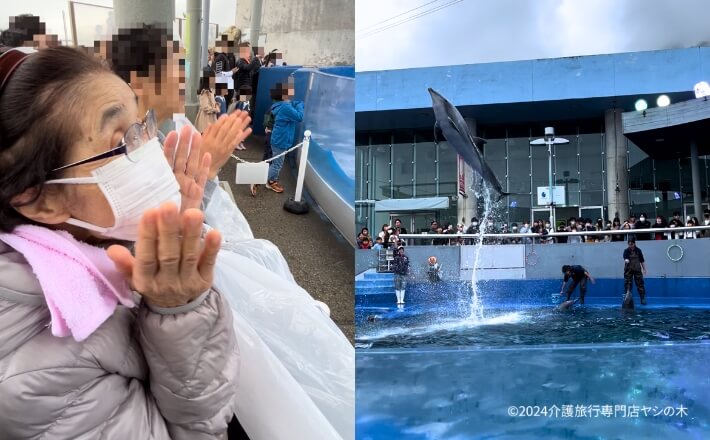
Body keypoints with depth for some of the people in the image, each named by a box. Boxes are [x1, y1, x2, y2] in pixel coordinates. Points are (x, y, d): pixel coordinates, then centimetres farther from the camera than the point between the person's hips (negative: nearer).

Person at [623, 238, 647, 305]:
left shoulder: (638, 251, 4)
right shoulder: (626, 251, -2)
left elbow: (642, 261, 11)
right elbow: (625, 258, -21)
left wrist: (644, 269, 10)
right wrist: (626, 260, -44)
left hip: (637, 269, 1)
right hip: (628, 270, -1)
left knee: (640, 284, -1)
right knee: (627, 284, 0)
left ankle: (643, 299, 4)